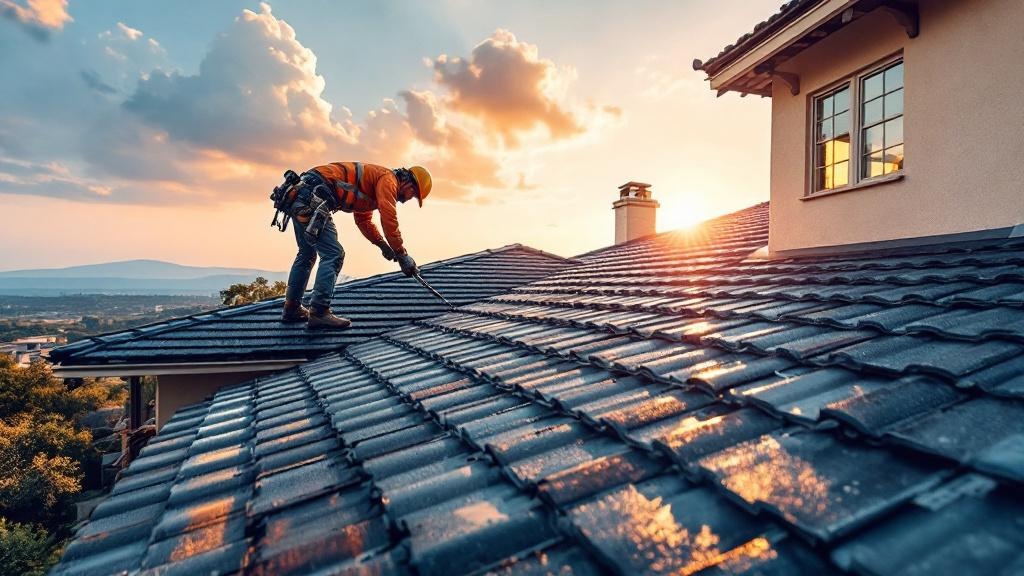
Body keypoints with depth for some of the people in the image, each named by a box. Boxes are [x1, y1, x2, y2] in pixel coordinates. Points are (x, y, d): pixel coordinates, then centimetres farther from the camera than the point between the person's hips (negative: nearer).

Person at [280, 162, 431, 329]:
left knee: (307, 253, 18)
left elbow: (363, 220, 28)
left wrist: (382, 243, 17)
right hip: (312, 197, -11)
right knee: (333, 255, -10)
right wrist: (403, 255, -10)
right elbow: (389, 220, -16)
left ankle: (291, 309, 27)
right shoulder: (388, 179, -5)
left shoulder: (373, 182, 25)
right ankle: (319, 313, -11)